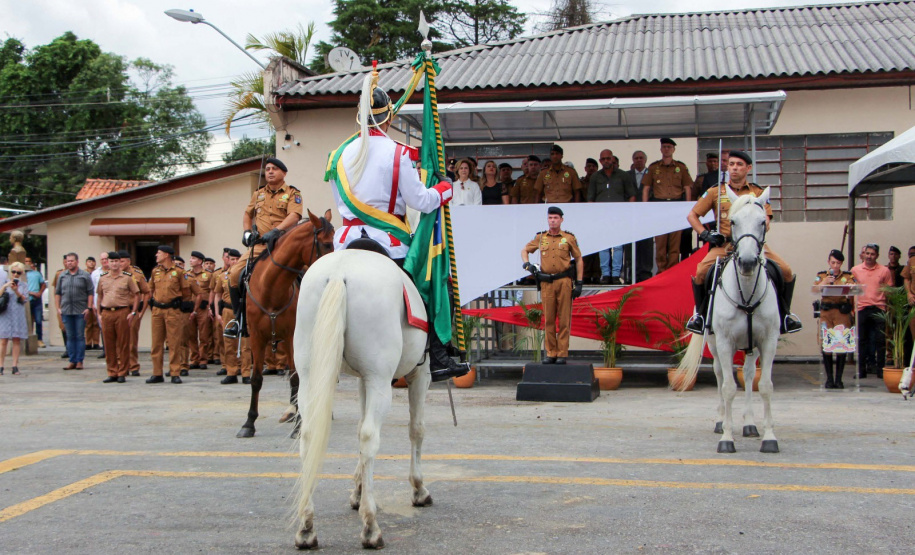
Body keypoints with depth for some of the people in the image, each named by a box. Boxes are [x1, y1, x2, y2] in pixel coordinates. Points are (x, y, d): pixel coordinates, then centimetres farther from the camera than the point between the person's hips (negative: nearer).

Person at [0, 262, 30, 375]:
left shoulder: (24, 285, 9)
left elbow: (24, 300, 0)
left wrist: (16, 291, -15)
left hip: (18, 315, 1)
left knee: (17, 340, -1)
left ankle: (15, 366, 1)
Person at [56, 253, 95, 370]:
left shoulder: (85, 276, 2)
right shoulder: (62, 276, 11)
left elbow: (90, 293, -1)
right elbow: (57, 293, 13)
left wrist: (88, 308, -8)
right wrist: (58, 308, 5)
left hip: (80, 311, -3)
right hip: (66, 311, 3)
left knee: (80, 336, 0)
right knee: (70, 337, 7)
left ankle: (79, 361, 6)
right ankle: (72, 361, 11)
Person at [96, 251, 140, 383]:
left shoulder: (127, 277, 2)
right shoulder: (103, 278, 12)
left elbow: (136, 295, 2)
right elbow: (99, 296, 19)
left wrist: (133, 312, -6)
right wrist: (99, 312, 11)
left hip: (122, 312, -3)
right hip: (107, 312, 3)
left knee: (123, 344, 0)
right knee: (109, 344, 6)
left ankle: (122, 373, 7)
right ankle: (112, 373, 14)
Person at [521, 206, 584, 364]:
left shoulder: (569, 238, 4)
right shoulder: (541, 237, 10)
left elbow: (579, 260, 7)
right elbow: (525, 250, 23)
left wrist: (579, 283, 2)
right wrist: (527, 265, 3)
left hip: (564, 282, -2)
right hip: (546, 283, 2)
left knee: (564, 320, -1)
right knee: (548, 320, 4)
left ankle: (562, 354, 3)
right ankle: (551, 353, 10)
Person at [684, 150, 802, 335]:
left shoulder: (758, 193, 11)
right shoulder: (716, 192, 9)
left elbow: (765, 220, 4)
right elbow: (692, 215, 12)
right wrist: (705, 233, -2)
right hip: (724, 245, -1)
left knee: (786, 271, -14)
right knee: (700, 272, -25)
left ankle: (784, 314, 8)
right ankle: (700, 313, 0)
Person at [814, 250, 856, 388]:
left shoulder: (848, 276, 13)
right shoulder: (821, 276, 15)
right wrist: (824, 282, -17)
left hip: (843, 313, 0)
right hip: (826, 313, 1)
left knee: (842, 345, -7)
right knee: (826, 346, -5)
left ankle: (839, 379, 1)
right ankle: (829, 379, 3)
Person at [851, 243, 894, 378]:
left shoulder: (885, 271, 3)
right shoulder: (855, 270, 7)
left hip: (878, 309, -1)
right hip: (861, 308, 1)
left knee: (880, 341, -1)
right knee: (862, 340, 4)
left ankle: (880, 368, 6)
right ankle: (861, 369, 9)